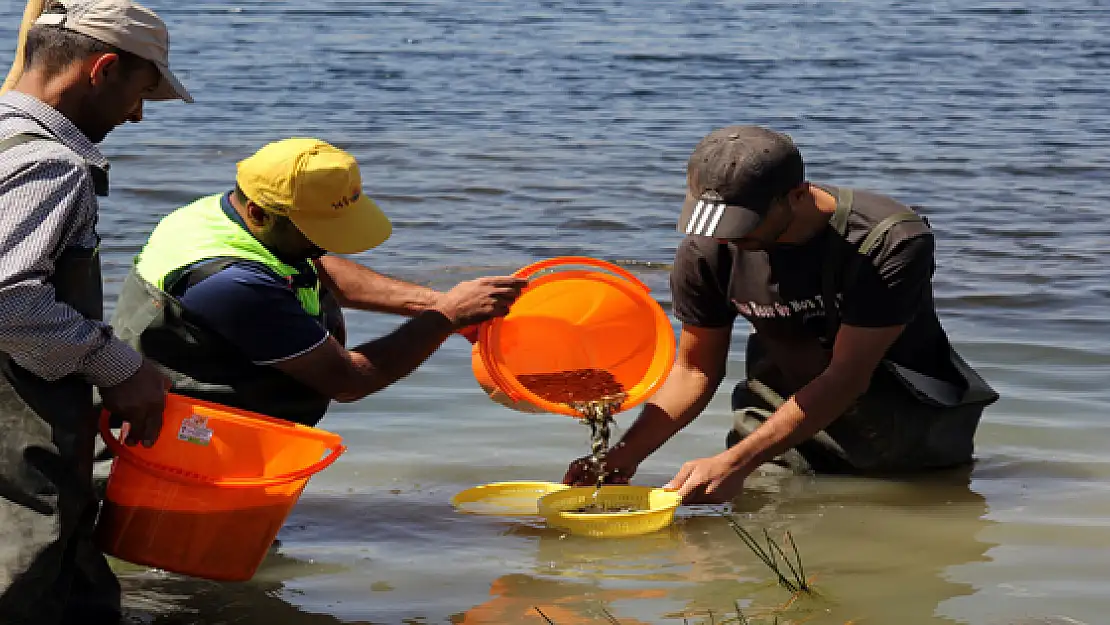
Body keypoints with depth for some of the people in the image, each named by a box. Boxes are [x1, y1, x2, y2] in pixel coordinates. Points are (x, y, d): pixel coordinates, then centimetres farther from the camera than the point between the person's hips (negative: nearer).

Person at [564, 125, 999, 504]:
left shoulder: (893, 242, -27)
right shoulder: (706, 251, -13)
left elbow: (847, 377, -27)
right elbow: (696, 368, -1)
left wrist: (733, 463, -33)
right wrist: (625, 455, -18)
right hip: (784, 414, 2)